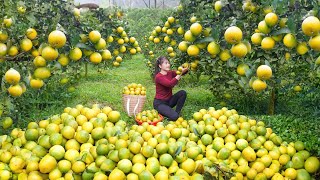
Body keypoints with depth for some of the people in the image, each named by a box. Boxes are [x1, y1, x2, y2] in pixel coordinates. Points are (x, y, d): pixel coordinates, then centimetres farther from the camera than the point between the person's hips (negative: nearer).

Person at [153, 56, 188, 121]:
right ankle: (160, 111, 4)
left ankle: (177, 112, -6)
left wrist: (185, 69, -30)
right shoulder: (158, 77, -19)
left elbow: (184, 72, -6)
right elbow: (170, 84, -34)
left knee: (183, 93, -16)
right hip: (159, 103, -7)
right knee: (174, 116, -25)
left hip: (169, 100, 7)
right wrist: (180, 73, -38)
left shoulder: (170, 73, 2)